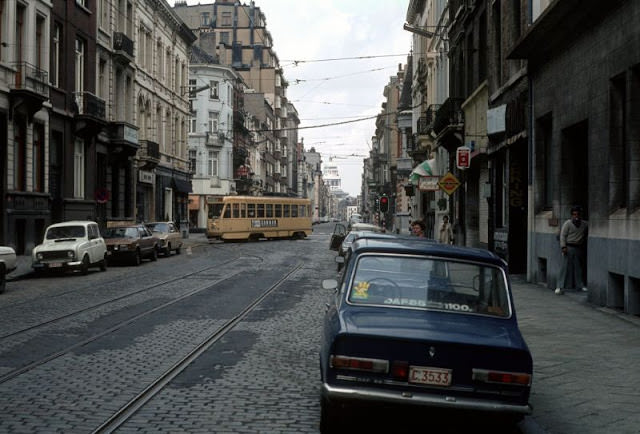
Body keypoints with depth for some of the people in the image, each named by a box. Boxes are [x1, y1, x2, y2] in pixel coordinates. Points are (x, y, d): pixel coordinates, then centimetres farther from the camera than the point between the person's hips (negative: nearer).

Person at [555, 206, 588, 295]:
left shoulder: (584, 224, 9)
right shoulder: (567, 223, -5)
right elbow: (563, 235, -7)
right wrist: (563, 247, -17)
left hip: (579, 248, 5)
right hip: (569, 248, -5)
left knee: (578, 267, 12)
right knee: (565, 267, -7)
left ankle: (580, 285, 23)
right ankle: (560, 287, -6)